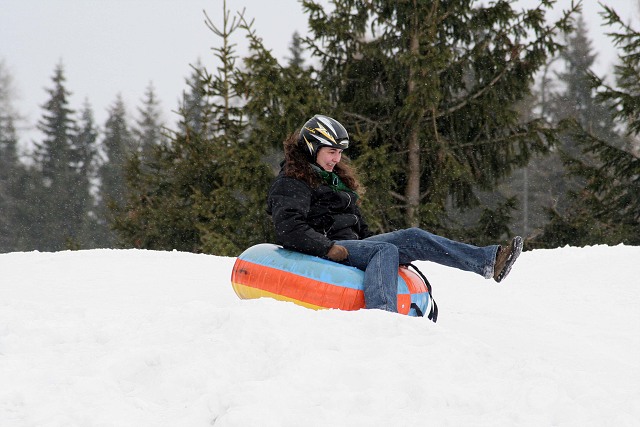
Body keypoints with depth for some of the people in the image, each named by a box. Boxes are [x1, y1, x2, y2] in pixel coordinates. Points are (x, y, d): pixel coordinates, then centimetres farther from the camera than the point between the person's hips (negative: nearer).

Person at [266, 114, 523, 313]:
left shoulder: (335, 179, 27)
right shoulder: (290, 185, -4)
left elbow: (358, 225, 31)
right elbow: (289, 229, -20)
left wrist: (371, 241, 15)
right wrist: (329, 249, -28)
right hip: (320, 251, -8)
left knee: (413, 238, -7)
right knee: (385, 251, -31)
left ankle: (489, 261, -18)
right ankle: (381, 312, -58)